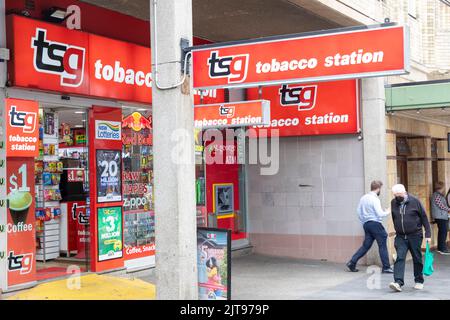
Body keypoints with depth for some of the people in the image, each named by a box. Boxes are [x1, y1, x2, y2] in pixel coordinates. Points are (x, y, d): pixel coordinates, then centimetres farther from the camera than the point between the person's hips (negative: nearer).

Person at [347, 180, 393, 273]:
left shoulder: (363, 198, 11)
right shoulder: (375, 199, -13)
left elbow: (359, 212, 14)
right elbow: (380, 214, -17)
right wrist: (388, 212, 1)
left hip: (366, 224, 8)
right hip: (375, 224, -8)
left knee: (366, 245, 10)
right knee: (382, 246, 0)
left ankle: (352, 262, 3)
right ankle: (386, 267, 3)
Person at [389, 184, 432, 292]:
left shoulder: (415, 201, -7)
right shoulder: (393, 203, 2)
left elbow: (424, 217, -3)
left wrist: (428, 234, -5)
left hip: (415, 236, -2)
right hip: (400, 237, 2)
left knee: (417, 259, 8)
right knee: (400, 258, -12)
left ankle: (419, 281, 25)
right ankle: (398, 282, -20)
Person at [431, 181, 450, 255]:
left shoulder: (439, 195, 17)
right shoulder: (437, 195, -15)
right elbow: (441, 206, -17)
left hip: (441, 216, 10)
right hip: (441, 216, -10)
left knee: (441, 232, 13)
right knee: (444, 232, -10)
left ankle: (440, 248, 18)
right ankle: (443, 249, -9)